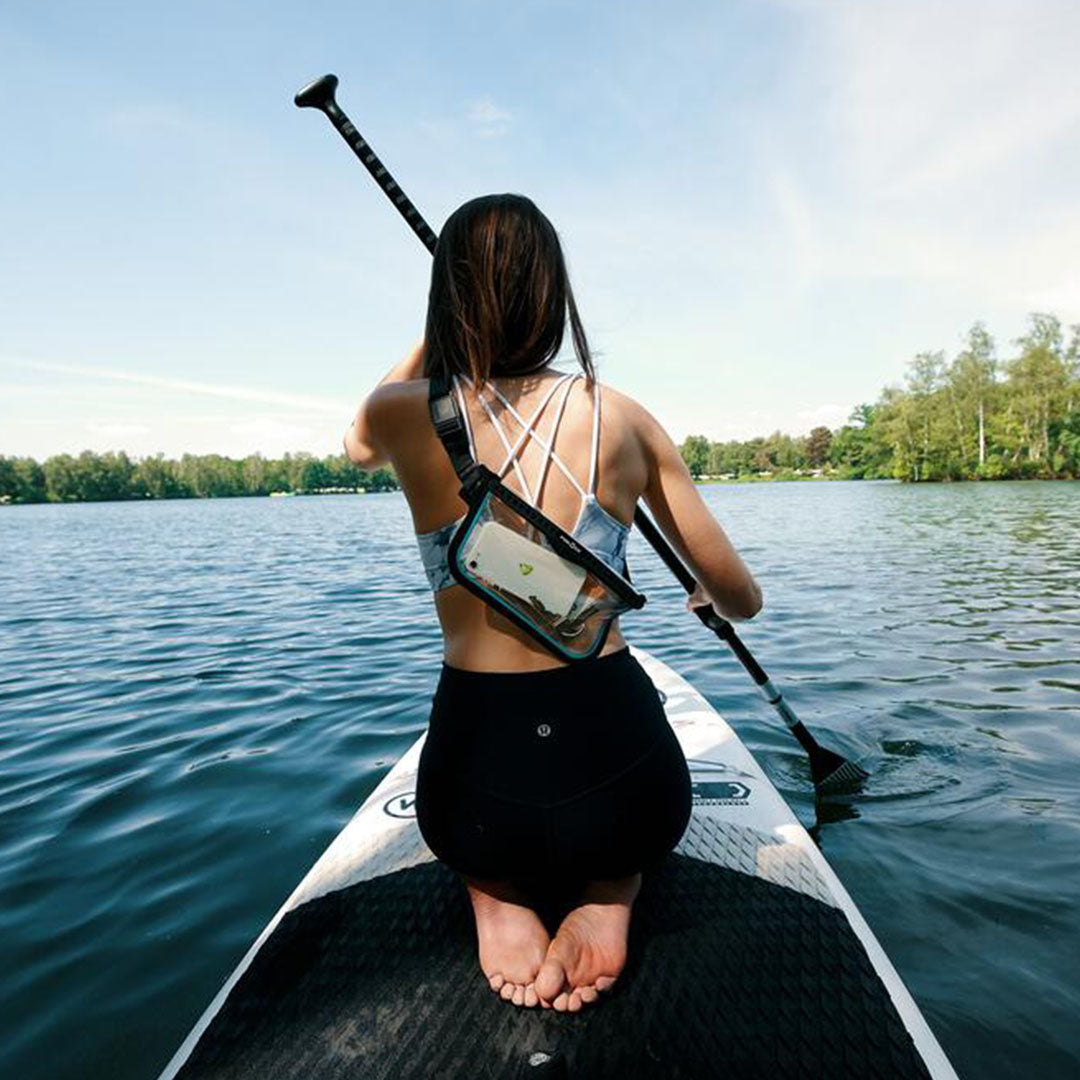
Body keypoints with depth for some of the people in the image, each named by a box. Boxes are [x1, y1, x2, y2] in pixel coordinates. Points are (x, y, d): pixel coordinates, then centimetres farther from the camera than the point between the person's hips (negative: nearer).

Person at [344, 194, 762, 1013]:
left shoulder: (405, 415, -5)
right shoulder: (623, 419, -4)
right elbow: (741, 603, 4)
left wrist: (443, 325, 30)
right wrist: (707, 595, 28)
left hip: (472, 807, 0)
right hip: (627, 787, 1)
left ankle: (496, 899, 10)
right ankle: (608, 901, 9)